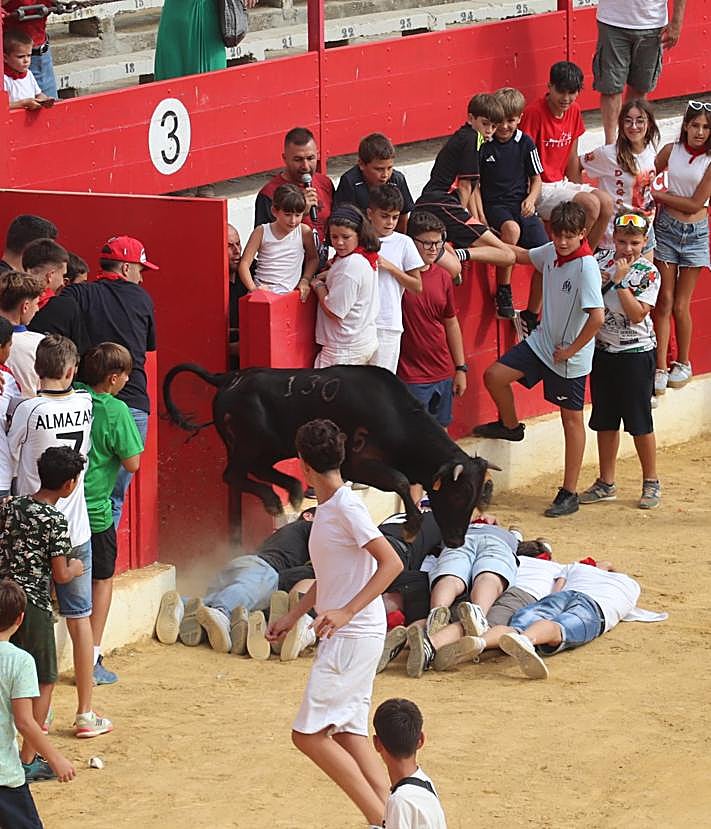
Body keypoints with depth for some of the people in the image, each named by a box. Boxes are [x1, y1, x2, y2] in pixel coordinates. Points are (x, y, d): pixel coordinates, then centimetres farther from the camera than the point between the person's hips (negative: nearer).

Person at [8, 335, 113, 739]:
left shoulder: (29, 410, -15)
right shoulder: (85, 405, -4)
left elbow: (13, 453, -6)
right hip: (77, 529, 3)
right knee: (79, 618, 10)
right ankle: (86, 713, 14)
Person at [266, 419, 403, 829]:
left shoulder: (347, 507, -15)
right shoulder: (326, 508, 13)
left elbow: (392, 564, -20)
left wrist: (345, 612, -26)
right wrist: (293, 616, 28)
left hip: (353, 637, -9)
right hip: (344, 638, 9)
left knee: (310, 734, -9)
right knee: (348, 734, 8)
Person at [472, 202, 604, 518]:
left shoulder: (586, 266, -24)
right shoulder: (550, 253, -1)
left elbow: (597, 316, -31)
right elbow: (522, 255, 21)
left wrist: (571, 350, -20)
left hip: (570, 356, -7)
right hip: (542, 340, 7)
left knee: (572, 419, 4)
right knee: (494, 375, -1)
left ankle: (569, 493, 12)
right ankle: (509, 425, 30)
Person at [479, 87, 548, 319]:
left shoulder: (525, 143, 7)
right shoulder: (483, 145, -3)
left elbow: (536, 178, 15)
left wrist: (531, 199, -5)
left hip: (522, 204, 4)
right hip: (493, 204, -4)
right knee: (512, 229, -38)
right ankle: (503, 291, -26)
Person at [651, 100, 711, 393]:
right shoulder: (671, 151, -1)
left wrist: (658, 194, -9)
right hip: (666, 227, 2)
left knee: (680, 305, 3)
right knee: (664, 301, -1)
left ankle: (683, 363, 22)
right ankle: (660, 368, 1)